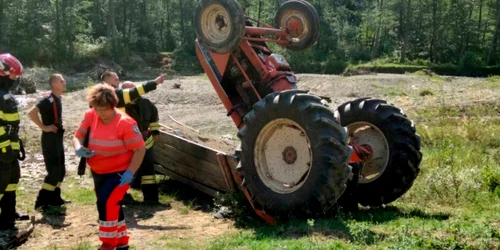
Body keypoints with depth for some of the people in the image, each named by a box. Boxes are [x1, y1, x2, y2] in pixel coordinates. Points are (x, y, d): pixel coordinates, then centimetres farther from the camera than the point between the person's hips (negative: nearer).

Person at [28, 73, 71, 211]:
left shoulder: (57, 99, 10)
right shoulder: (48, 99, -18)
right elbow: (32, 112, -29)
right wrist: (44, 127, -21)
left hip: (58, 138, 9)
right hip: (50, 139, -9)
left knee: (61, 170, 14)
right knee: (54, 171, -9)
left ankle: (54, 198, 23)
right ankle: (41, 202, -3)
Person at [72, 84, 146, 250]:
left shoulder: (125, 123, -23)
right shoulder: (91, 116, -9)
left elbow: (140, 149, -19)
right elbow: (78, 136, 1)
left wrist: (130, 172, -26)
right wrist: (78, 148, -22)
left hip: (119, 172, -6)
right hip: (98, 172, 7)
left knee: (106, 203, -19)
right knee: (112, 206, 17)